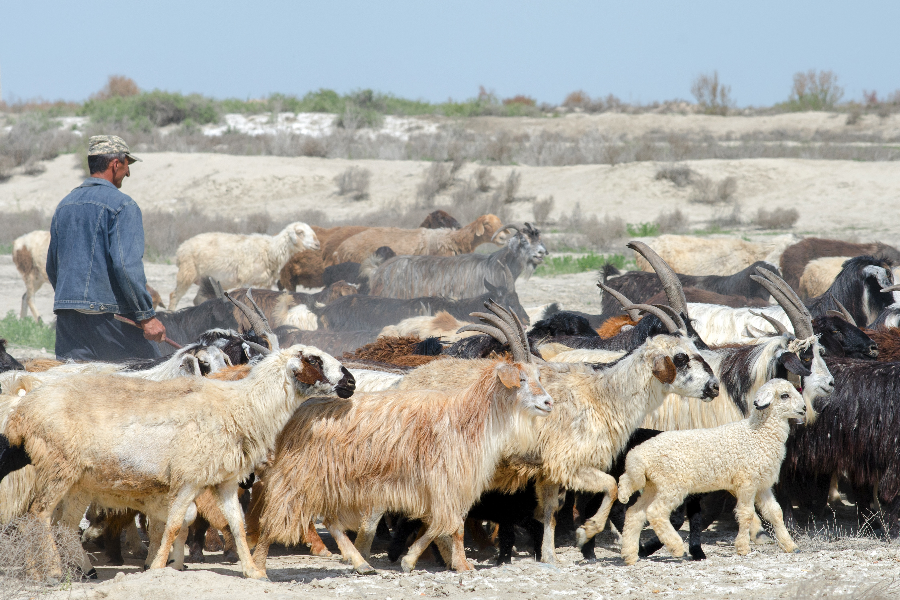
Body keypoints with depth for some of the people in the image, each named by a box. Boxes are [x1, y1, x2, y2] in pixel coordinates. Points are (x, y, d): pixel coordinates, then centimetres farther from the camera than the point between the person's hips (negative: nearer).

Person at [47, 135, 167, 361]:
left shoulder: (65, 205, 17)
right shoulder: (122, 205, -7)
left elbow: (51, 267, 22)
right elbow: (126, 265, -17)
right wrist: (147, 316, -14)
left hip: (66, 317, 7)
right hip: (106, 313, -7)